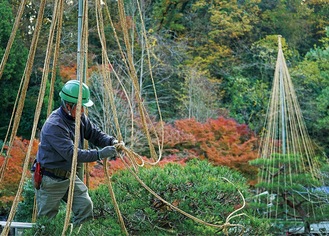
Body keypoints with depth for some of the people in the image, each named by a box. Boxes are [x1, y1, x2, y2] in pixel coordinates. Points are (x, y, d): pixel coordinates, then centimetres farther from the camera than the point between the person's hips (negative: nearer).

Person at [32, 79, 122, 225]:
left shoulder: (80, 118, -2)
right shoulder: (54, 126, -28)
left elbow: (95, 133, 5)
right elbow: (72, 154, -33)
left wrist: (112, 142, -15)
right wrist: (100, 154, -36)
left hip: (69, 175, 7)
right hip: (50, 179, -7)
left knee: (85, 205, -3)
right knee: (47, 219, 3)